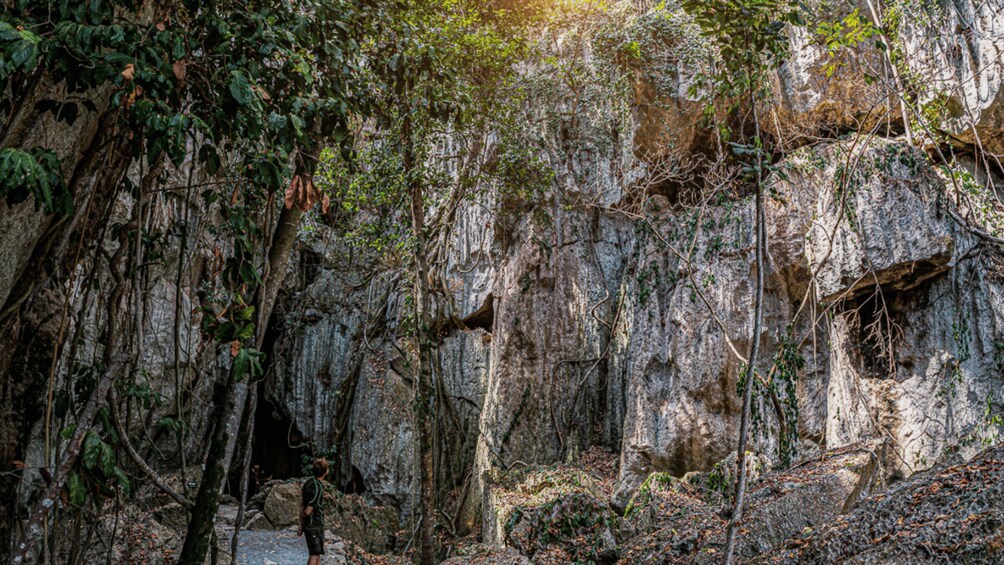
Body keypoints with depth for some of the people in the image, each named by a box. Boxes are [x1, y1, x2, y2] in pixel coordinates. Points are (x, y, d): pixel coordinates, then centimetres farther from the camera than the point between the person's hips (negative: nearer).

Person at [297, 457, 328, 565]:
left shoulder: (309, 482, 5)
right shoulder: (318, 488, -22)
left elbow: (302, 504, 10)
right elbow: (308, 511, -21)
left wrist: (301, 524, 13)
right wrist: (302, 517, 2)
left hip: (310, 524, 9)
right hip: (315, 525, -9)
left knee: (317, 553, 17)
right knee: (315, 554, -6)